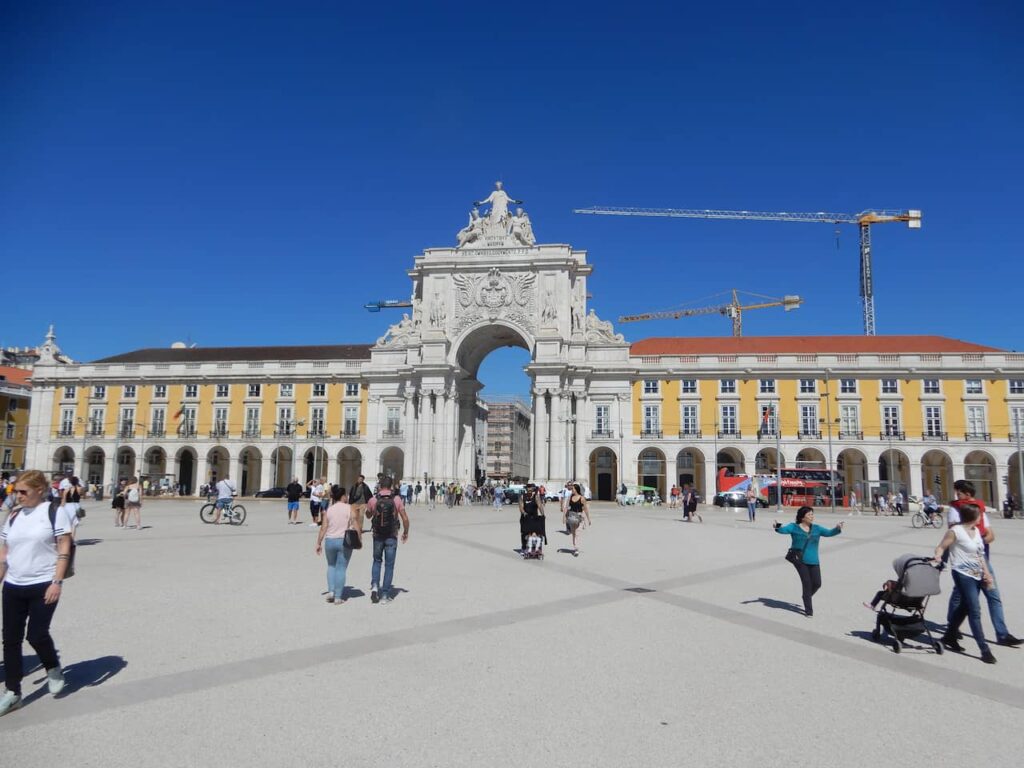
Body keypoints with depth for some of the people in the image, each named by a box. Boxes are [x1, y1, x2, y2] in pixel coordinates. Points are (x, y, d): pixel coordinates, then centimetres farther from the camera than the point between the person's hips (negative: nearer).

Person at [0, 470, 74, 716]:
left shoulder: (55, 512, -8)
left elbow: (64, 550, -11)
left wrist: (57, 582, -16)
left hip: (43, 586, -5)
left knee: (36, 635, -5)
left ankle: (53, 669, 25)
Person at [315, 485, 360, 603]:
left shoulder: (328, 510, 3)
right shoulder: (349, 508, -4)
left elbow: (323, 528, 0)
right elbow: (356, 526, -6)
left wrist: (319, 543, 8)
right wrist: (359, 540, 4)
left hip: (329, 541, 2)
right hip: (344, 542, -2)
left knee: (331, 566, 22)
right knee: (341, 568, 6)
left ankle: (331, 591, 12)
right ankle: (338, 597, 8)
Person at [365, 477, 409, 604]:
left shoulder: (373, 500, -7)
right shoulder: (397, 499, -8)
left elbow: (368, 516, 13)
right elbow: (405, 518, -7)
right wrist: (406, 532, 8)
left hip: (378, 536, 1)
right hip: (392, 537, -1)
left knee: (377, 561, 22)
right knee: (389, 565, 8)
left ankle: (374, 586, 3)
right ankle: (385, 595, 9)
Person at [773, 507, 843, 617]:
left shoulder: (817, 529, 7)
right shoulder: (794, 527, -3)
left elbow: (829, 532, -3)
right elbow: (783, 530, -18)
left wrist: (837, 529, -24)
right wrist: (778, 527, -41)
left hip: (813, 561, 4)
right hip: (799, 560, -4)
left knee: (817, 583, 2)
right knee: (806, 582, -5)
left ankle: (807, 597, 35)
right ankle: (808, 609, 9)